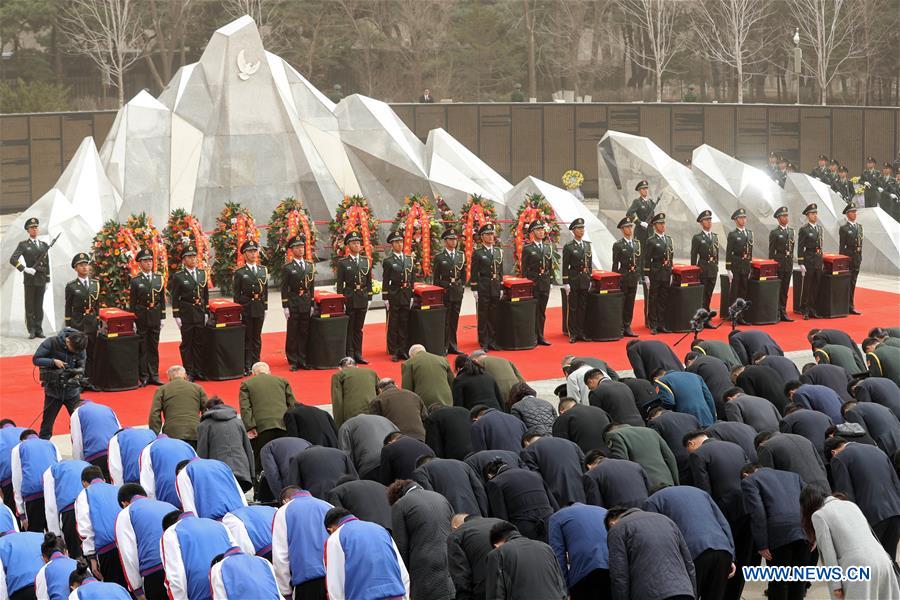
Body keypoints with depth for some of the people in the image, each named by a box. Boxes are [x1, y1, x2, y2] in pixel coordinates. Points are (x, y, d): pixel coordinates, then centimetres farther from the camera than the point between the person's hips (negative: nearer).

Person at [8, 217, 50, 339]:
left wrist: (47, 280, 10)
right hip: (29, 280, -3)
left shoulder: (44, 245, 12)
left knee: (39, 306, 5)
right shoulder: (23, 245, 1)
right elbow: (12, 260, -8)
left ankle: (39, 330, 10)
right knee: (29, 306, 1)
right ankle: (31, 331, 4)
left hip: (41, 280, 3)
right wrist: (25, 269, -18)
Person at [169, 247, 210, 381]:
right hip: (186, 314, -4)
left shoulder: (202, 274, 9)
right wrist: (176, 315, -10)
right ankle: (188, 372, 7)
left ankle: (199, 370, 16)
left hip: (200, 313, 4)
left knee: (199, 342, 8)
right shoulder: (178, 276, -4)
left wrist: (206, 312, 10)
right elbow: (175, 298, -5)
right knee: (186, 343, 2)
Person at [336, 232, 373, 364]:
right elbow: (340, 284, -2)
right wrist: (341, 301, -7)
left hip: (362, 299, 3)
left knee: (359, 328, 10)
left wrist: (369, 298, 6)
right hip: (349, 299, -3)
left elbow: (369, 282, 11)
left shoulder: (366, 261, 8)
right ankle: (349, 356, 5)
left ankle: (358, 354, 16)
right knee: (349, 329, 1)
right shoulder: (343, 263, -2)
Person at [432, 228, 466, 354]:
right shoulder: (439, 257, -3)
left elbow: (464, 274, 15)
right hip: (445, 293, -4)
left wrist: (462, 287, 6)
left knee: (454, 319, 8)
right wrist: (442, 289, -7)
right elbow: (435, 277, -2)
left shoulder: (461, 255, 10)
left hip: (458, 292, 4)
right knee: (445, 320, -3)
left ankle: (453, 345, 16)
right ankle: (444, 347, 3)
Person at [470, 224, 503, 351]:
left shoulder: (498, 252, 12)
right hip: (483, 288, -4)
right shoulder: (477, 253, -2)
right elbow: (474, 273, -4)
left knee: (494, 316, 7)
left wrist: (501, 287, 11)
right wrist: (474, 289, -9)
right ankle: (483, 344, 5)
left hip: (496, 288, 4)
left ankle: (492, 341, 16)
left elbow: (500, 271, 15)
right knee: (483, 316, 0)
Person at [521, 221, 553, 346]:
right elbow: (524, 269, -4)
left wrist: (551, 281, 10)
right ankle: (533, 337, 1)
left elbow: (550, 266, 15)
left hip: (545, 284, 5)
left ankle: (540, 336, 15)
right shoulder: (527, 248, -3)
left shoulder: (548, 247, 12)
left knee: (542, 311, 9)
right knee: (533, 311, -4)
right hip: (532, 284, -5)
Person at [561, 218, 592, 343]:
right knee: (572, 308, 0)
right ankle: (572, 334, 5)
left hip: (585, 280, 5)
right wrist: (566, 283, -11)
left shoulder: (587, 245, 11)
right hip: (573, 280, -5)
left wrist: (590, 280, 10)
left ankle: (581, 333, 15)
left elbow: (590, 264, 15)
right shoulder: (568, 247, -5)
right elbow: (565, 267, -7)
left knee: (583, 308, 8)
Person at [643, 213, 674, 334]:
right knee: (653, 300, 1)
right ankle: (653, 326, 6)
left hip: (666, 274, 5)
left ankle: (661, 324, 16)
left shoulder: (668, 238, 12)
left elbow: (670, 257, 17)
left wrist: (671, 273, 14)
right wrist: (646, 276, -11)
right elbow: (647, 260, -8)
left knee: (663, 300, 9)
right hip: (655, 274, -5)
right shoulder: (651, 241, -6)